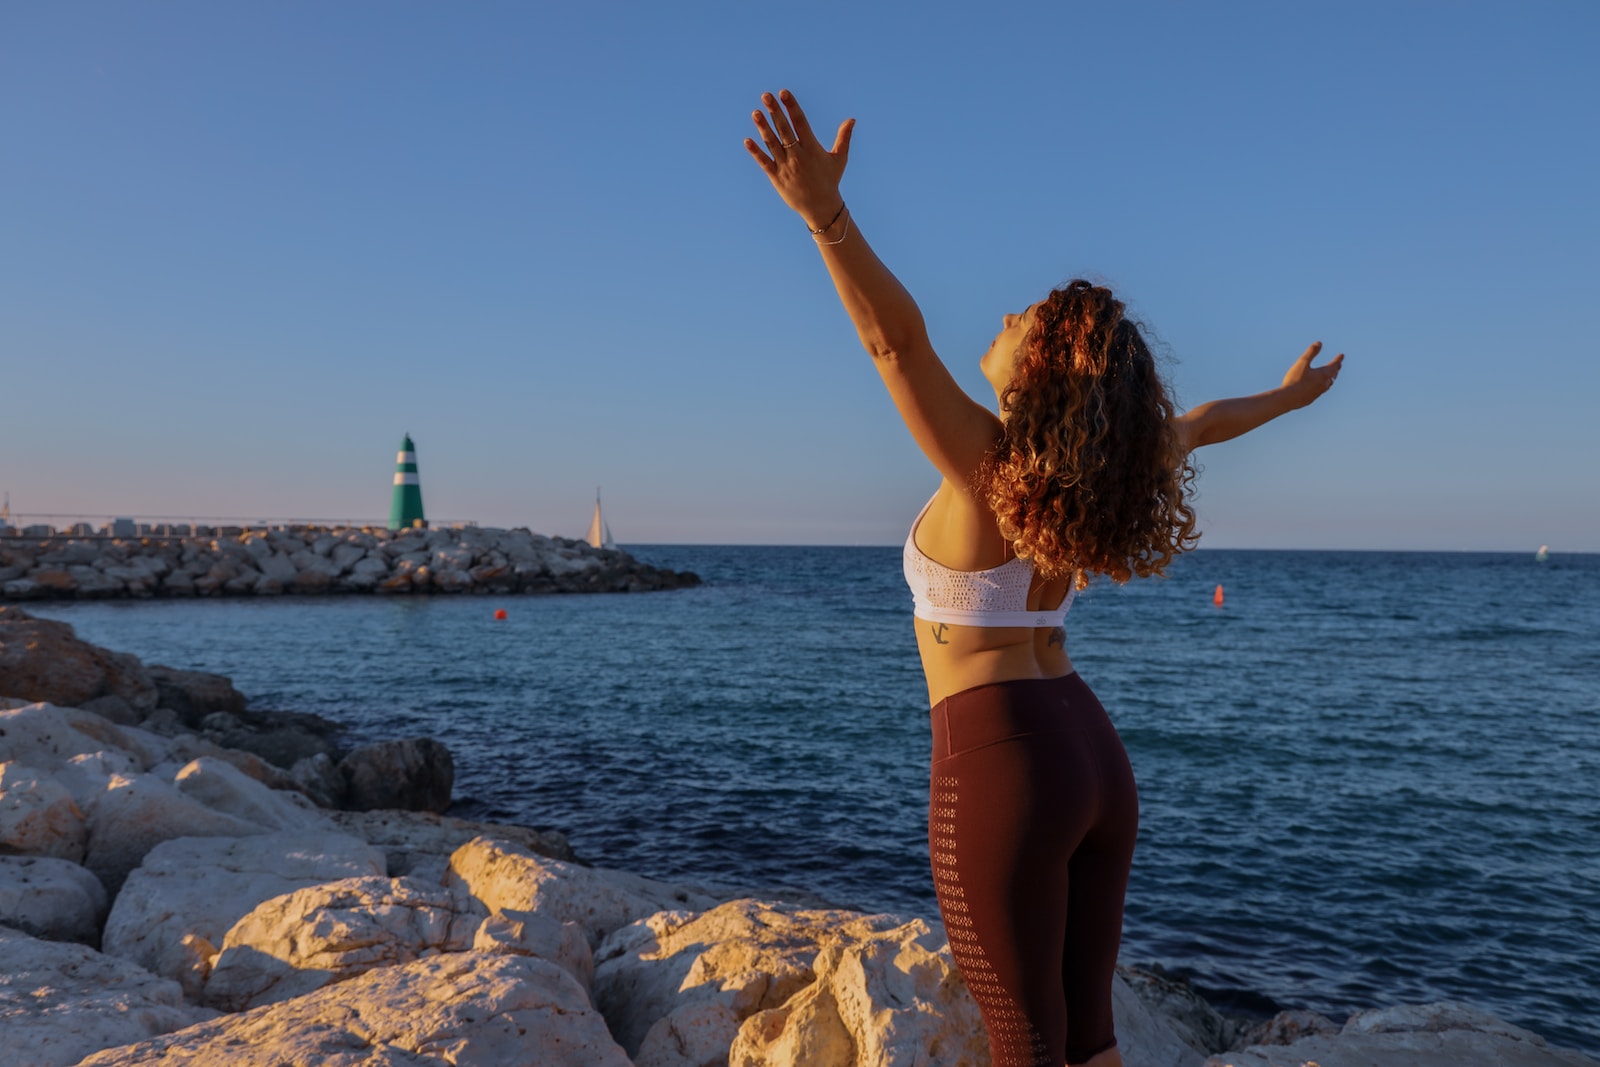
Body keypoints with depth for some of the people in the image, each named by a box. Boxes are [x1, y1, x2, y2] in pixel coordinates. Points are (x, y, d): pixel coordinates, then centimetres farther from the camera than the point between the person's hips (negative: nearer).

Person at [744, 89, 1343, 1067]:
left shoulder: (988, 463, -12)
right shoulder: (1096, 474, 6)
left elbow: (896, 338, -28)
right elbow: (1198, 424, 24)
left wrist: (826, 215, -40)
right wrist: (1291, 397, 41)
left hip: (1001, 761, -7)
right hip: (1094, 754, 7)